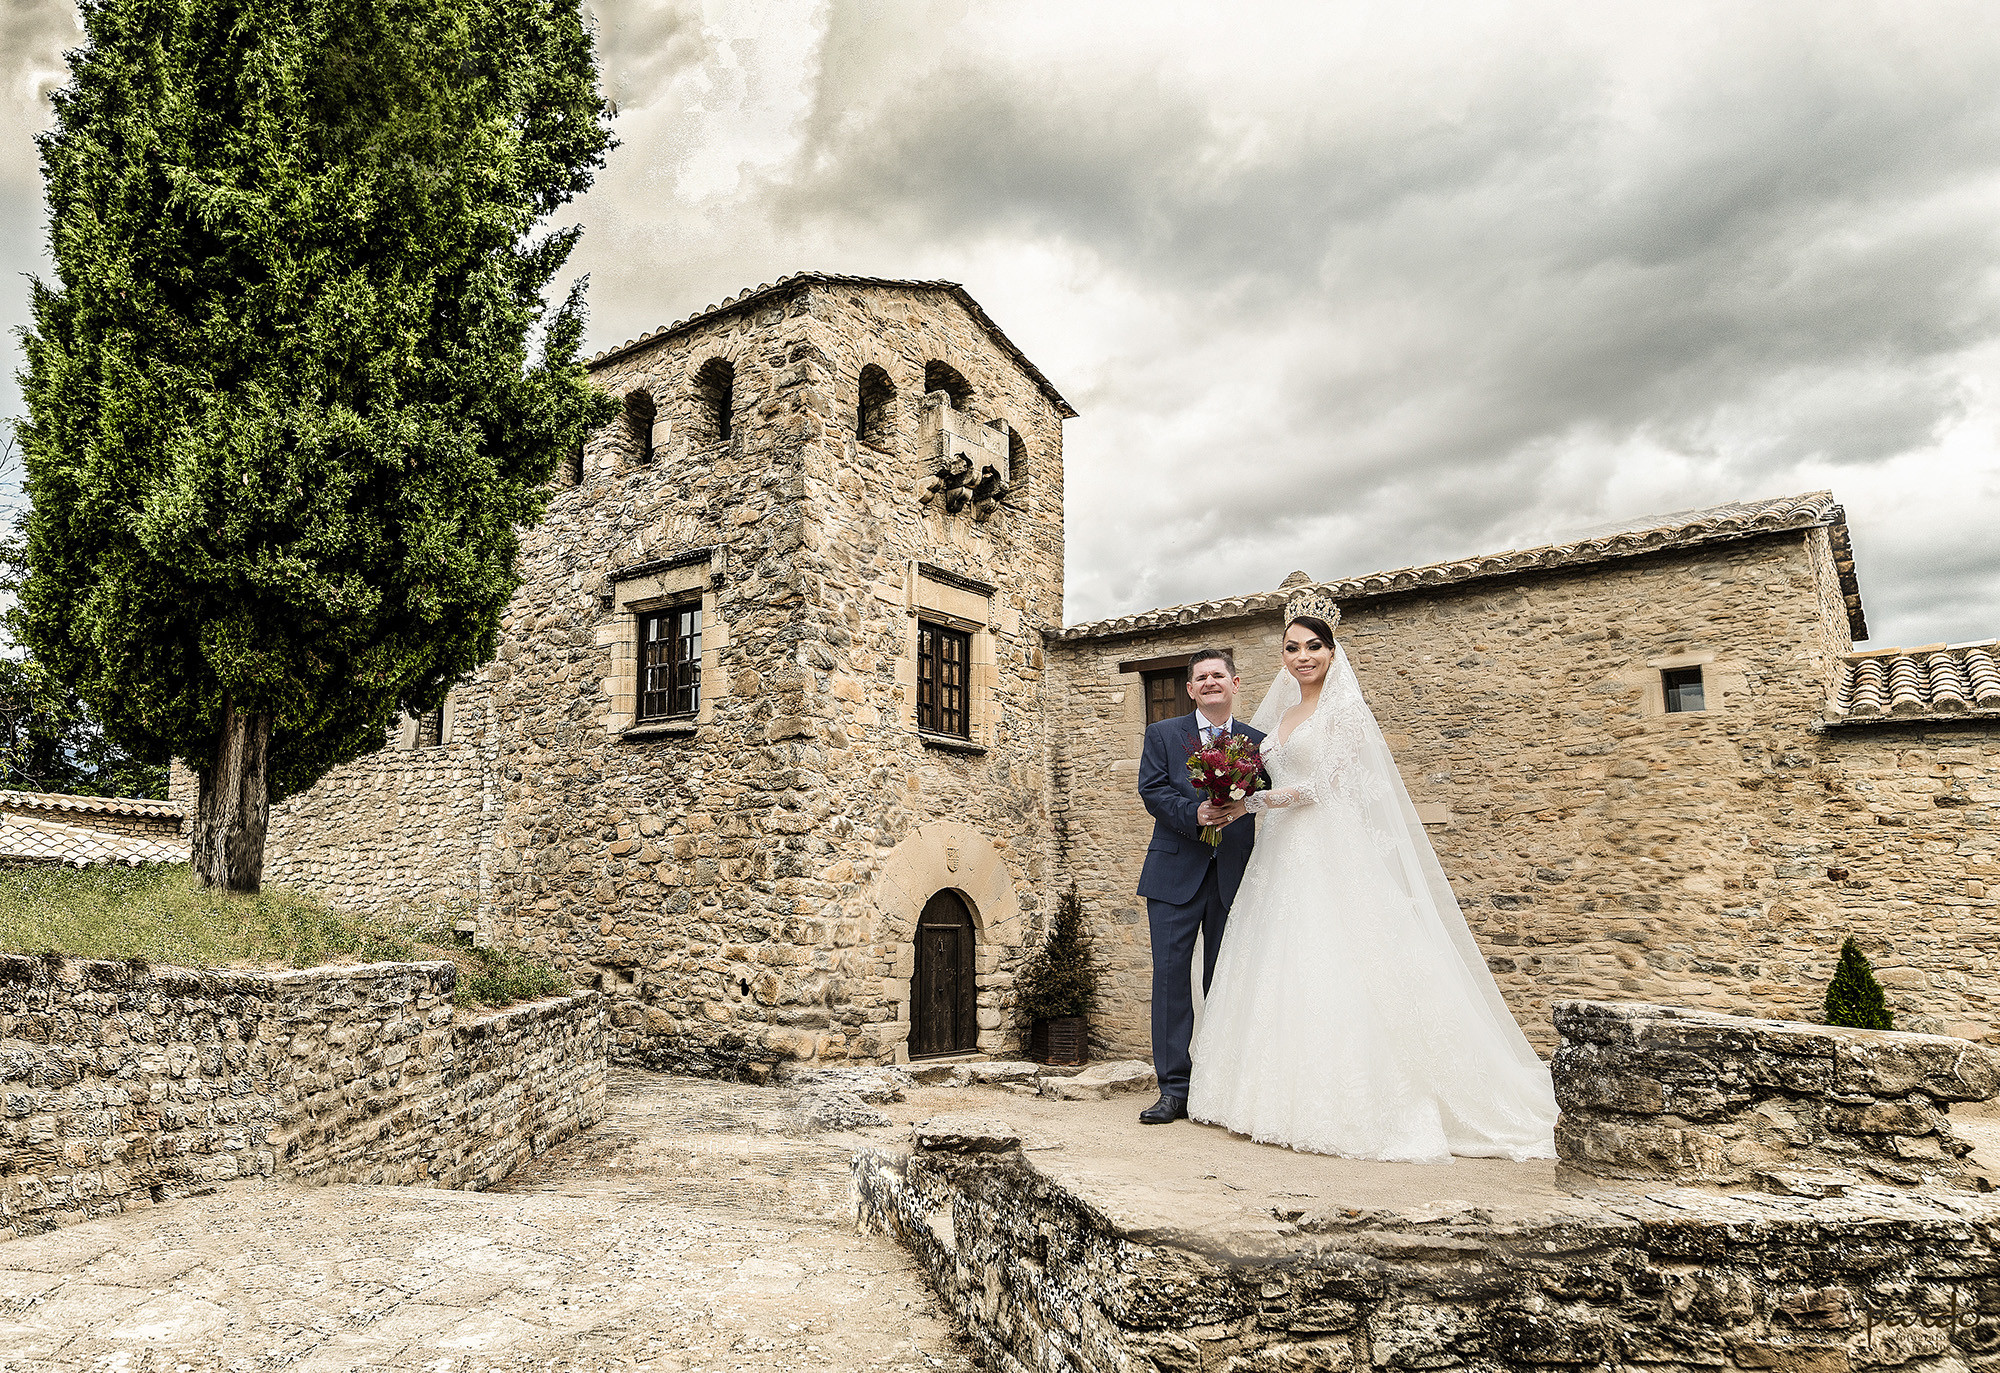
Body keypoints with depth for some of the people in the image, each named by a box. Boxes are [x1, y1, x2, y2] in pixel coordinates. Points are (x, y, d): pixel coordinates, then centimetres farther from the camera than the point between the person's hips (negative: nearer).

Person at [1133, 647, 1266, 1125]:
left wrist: (1235, 806, -20)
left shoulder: (1257, 742, 11)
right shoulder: (1162, 735, 8)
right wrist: (1194, 813, -20)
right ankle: (1174, 1089, 1)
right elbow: (1152, 789, -3)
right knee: (1171, 975, -4)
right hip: (1176, 873, -1)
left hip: (1234, 876, 1)